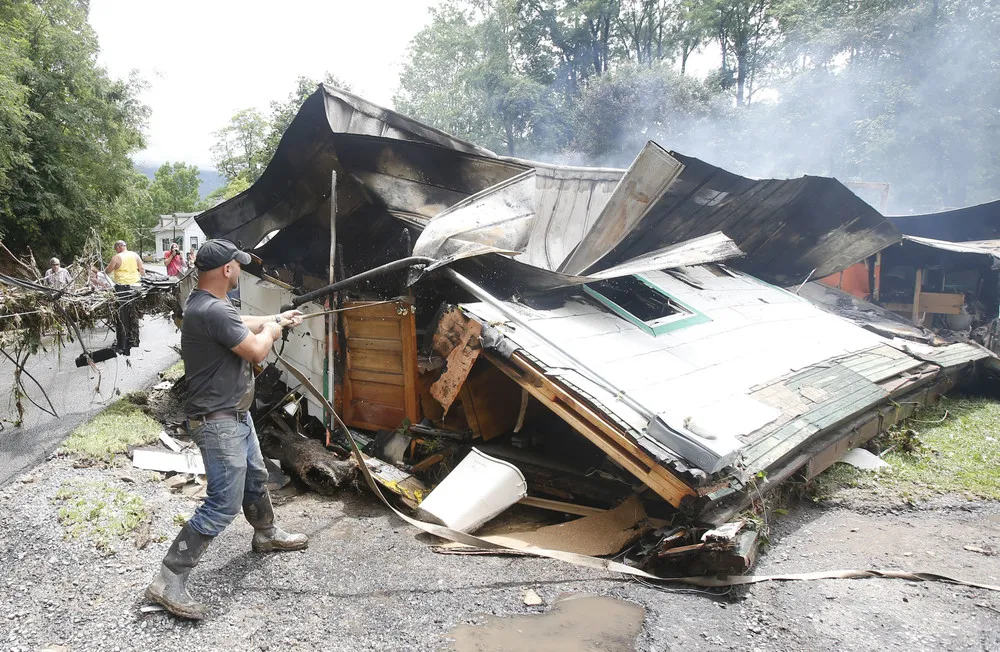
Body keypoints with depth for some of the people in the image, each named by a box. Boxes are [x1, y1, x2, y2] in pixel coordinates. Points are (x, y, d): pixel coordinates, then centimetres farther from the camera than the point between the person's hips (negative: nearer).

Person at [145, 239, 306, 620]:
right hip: (218, 422, -11)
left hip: (236, 415, 11)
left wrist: (278, 318, 32)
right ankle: (168, 583, 0)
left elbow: (242, 324, 24)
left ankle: (266, 534, 49)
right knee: (224, 505, -7)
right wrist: (272, 330, -1)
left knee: (255, 478, 26)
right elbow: (257, 351, -21)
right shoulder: (213, 311, -27)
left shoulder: (207, 304, 5)